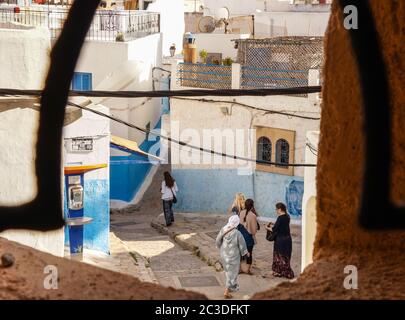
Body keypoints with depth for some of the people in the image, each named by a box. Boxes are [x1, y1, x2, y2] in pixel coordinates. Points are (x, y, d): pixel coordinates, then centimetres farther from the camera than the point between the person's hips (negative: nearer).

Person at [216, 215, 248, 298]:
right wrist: (246, 252, 8)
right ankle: (226, 291, 6)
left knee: (228, 271, 24)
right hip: (233, 256, -5)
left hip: (224, 255, 5)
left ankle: (233, 287, 39)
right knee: (232, 273, 8)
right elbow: (242, 245, -11)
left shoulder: (223, 230, -12)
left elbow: (217, 241, 0)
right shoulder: (237, 233, -24)